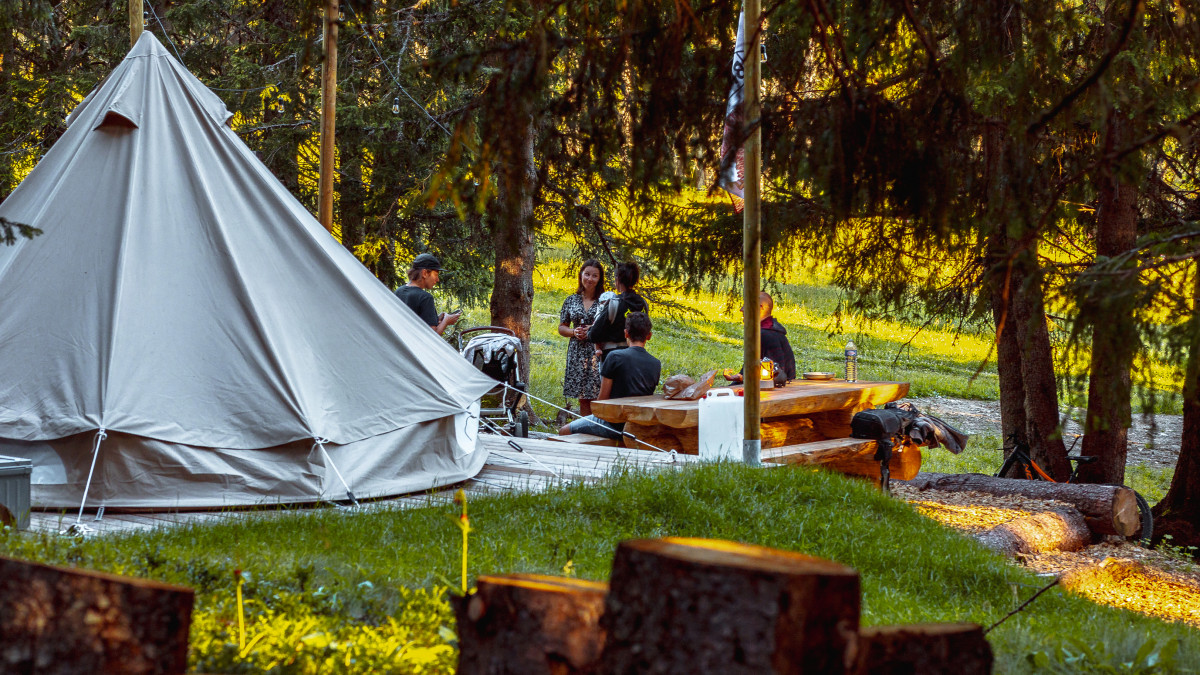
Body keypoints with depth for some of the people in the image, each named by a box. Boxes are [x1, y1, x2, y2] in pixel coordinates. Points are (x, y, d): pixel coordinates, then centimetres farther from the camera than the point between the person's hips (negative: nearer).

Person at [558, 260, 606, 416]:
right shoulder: (571, 301, 11)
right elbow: (562, 328, 16)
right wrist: (574, 332, -5)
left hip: (598, 353, -3)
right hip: (577, 354, 3)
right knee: (583, 398, 6)